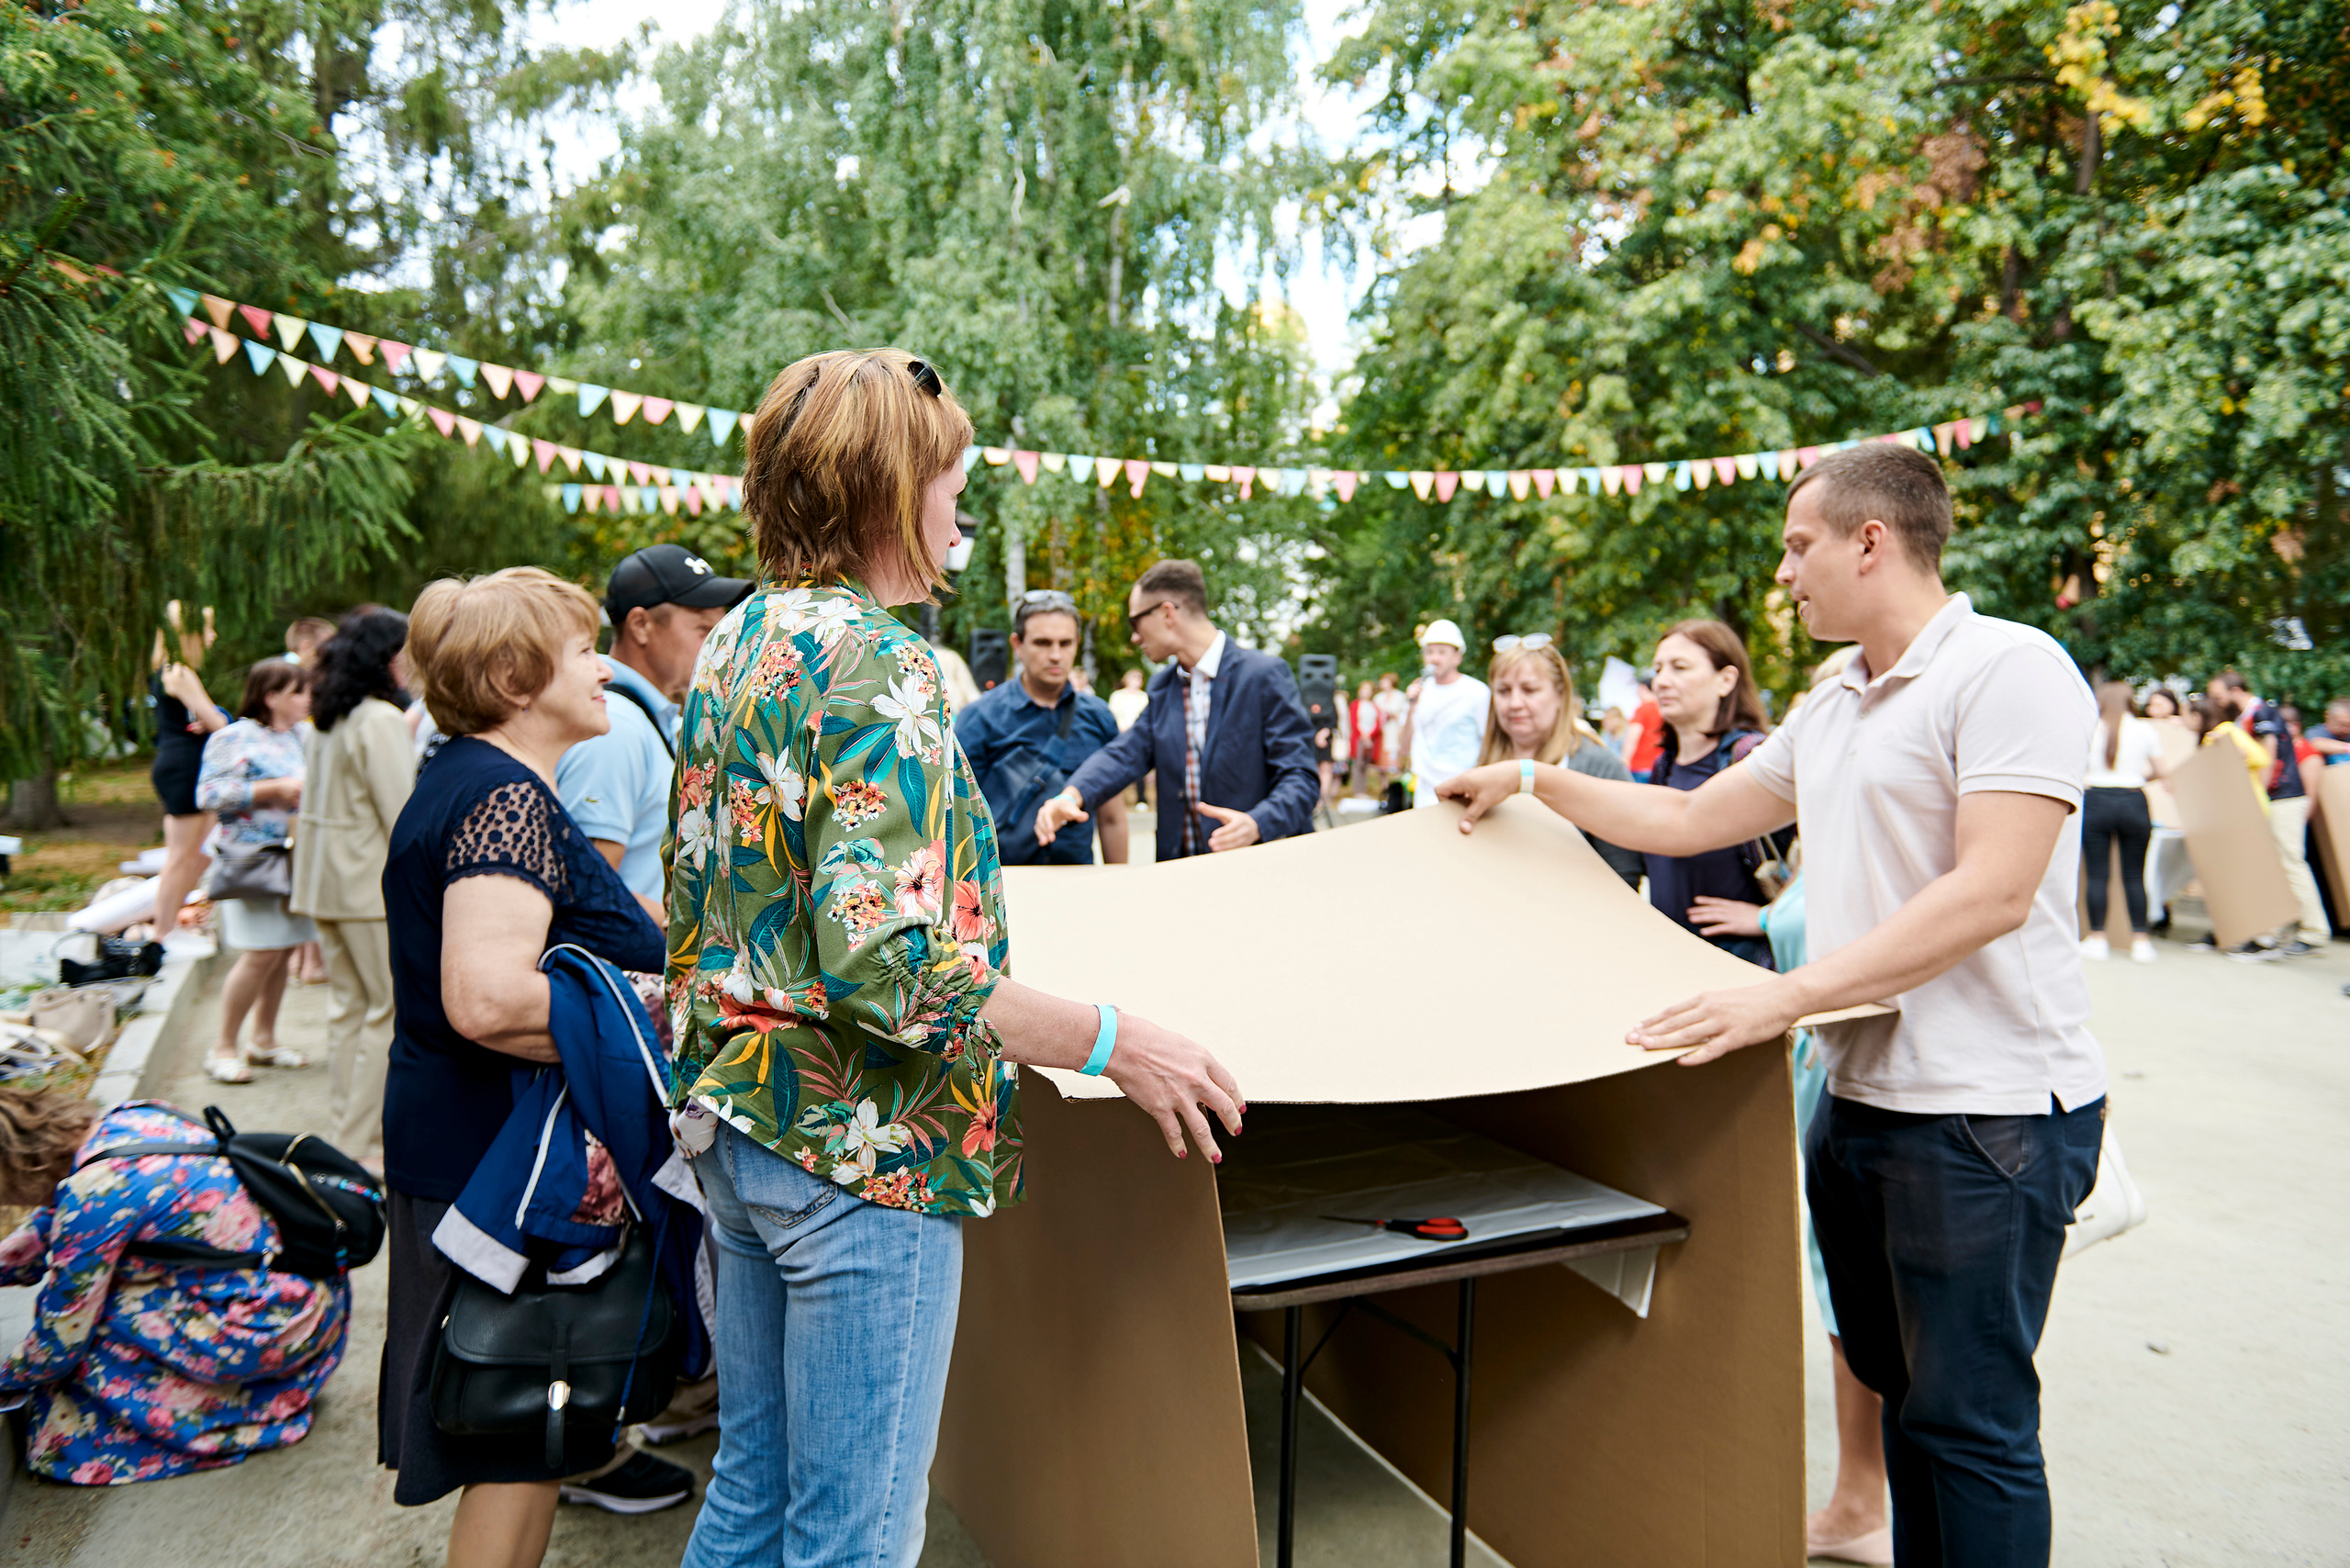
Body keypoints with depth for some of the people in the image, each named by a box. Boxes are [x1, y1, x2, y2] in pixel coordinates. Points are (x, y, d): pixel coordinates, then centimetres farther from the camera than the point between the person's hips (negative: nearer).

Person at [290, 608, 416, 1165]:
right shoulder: (380, 720, -15)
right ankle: (363, 1146, -1)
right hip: (372, 885, -9)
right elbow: (401, 815, -17)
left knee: (349, 1003, 14)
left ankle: (345, 1127, 21)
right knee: (392, 1007, -4)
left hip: (326, 881, 9)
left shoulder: (328, 719, 13)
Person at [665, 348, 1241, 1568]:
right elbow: (885, 964, -27)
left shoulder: (736, 641, 8)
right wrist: (1113, 1043, -20)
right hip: (857, 1146, -9)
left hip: (739, 1118, 9)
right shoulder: (875, 664, -19)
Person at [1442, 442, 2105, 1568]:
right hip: (1860, 1093, 8)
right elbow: (1688, 819, 21)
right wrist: (1535, 781, 19)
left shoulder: (2010, 671, -14)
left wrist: (1785, 995, -29)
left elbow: (1992, 892, -24)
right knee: (1899, 1389, 19)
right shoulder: (1831, 711, 13)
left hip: (1987, 1114, -8)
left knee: (1969, 1421, 2)